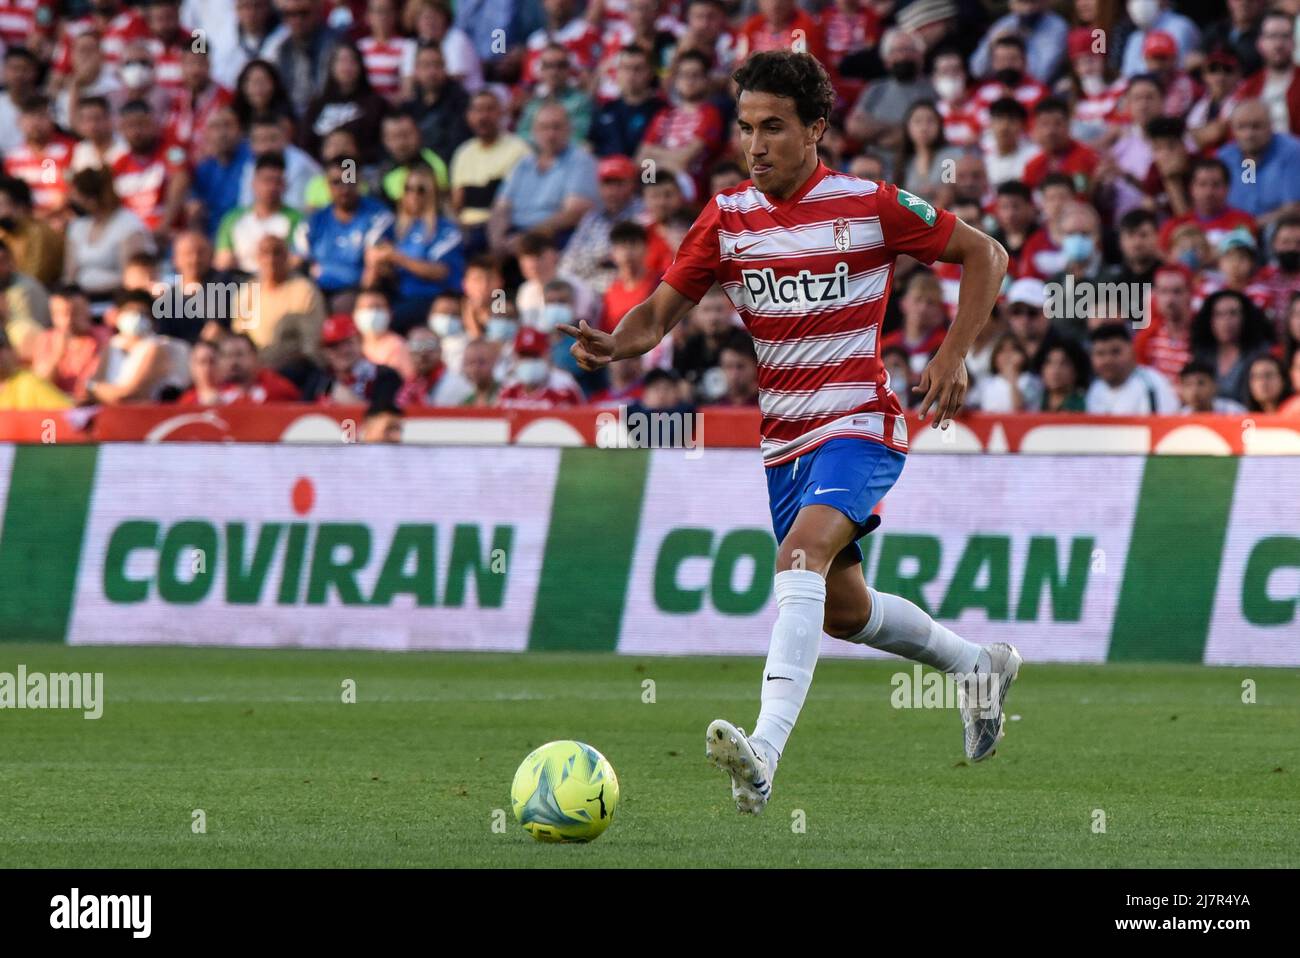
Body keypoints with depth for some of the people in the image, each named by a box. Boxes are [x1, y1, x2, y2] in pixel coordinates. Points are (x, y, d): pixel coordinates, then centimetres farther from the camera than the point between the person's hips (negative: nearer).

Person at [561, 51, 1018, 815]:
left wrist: (954, 356, -7)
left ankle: (765, 750, -44)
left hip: (858, 426, -6)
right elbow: (662, 311, 1)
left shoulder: (872, 207, -9)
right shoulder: (728, 217, 2)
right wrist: (615, 344, -21)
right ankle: (978, 665, 46)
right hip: (781, 438, 6)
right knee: (842, 611, 17)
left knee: (803, 553, -31)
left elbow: (985, 256, 1)